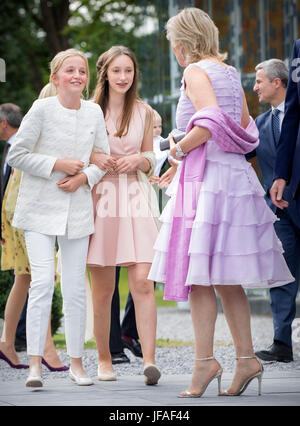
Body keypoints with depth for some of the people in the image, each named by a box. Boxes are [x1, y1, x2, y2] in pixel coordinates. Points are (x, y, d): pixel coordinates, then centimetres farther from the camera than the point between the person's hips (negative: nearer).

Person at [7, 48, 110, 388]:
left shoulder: (94, 112, 3)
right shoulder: (42, 109, -9)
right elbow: (16, 155, -7)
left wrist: (84, 177, -6)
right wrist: (57, 164, -14)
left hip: (77, 211, 4)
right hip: (40, 208, -3)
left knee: (75, 287, 6)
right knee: (42, 281, -12)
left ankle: (76, 362, 16)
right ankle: (35, 364, -7)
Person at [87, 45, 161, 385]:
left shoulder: (144, 112, 11)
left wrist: (139, 160, -5)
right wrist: (94, 159, -10)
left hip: (136, 199, 0)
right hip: (100, 200, 0)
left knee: (143, 282, -13)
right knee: (103, 289, 3)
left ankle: (149, 360, -19)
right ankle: (104, 359, 15)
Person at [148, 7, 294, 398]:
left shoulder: (195, 72, -8)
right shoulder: (230, 72, 16)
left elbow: (210, 120, -23)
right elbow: (246, 126, 22)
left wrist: (181, 148, -8)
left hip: (206, 174, -8)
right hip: (236, 173, 8)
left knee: (199, 273, -5)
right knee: (226, 277, 11)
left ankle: (205, 360, -8)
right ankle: (246, 357, 8)